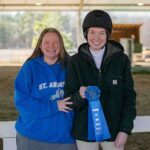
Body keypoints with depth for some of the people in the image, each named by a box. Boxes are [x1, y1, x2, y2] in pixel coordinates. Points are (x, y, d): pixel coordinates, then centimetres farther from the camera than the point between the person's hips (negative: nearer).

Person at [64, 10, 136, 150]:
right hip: (85, 131, 0)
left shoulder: (121, 60, -5)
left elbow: (129, 96, -1)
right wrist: (80, 96, -25)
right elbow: (69, 99, -4)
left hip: (113, 130, 0)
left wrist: (125, 129, -7)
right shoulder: (76, 61, -4)